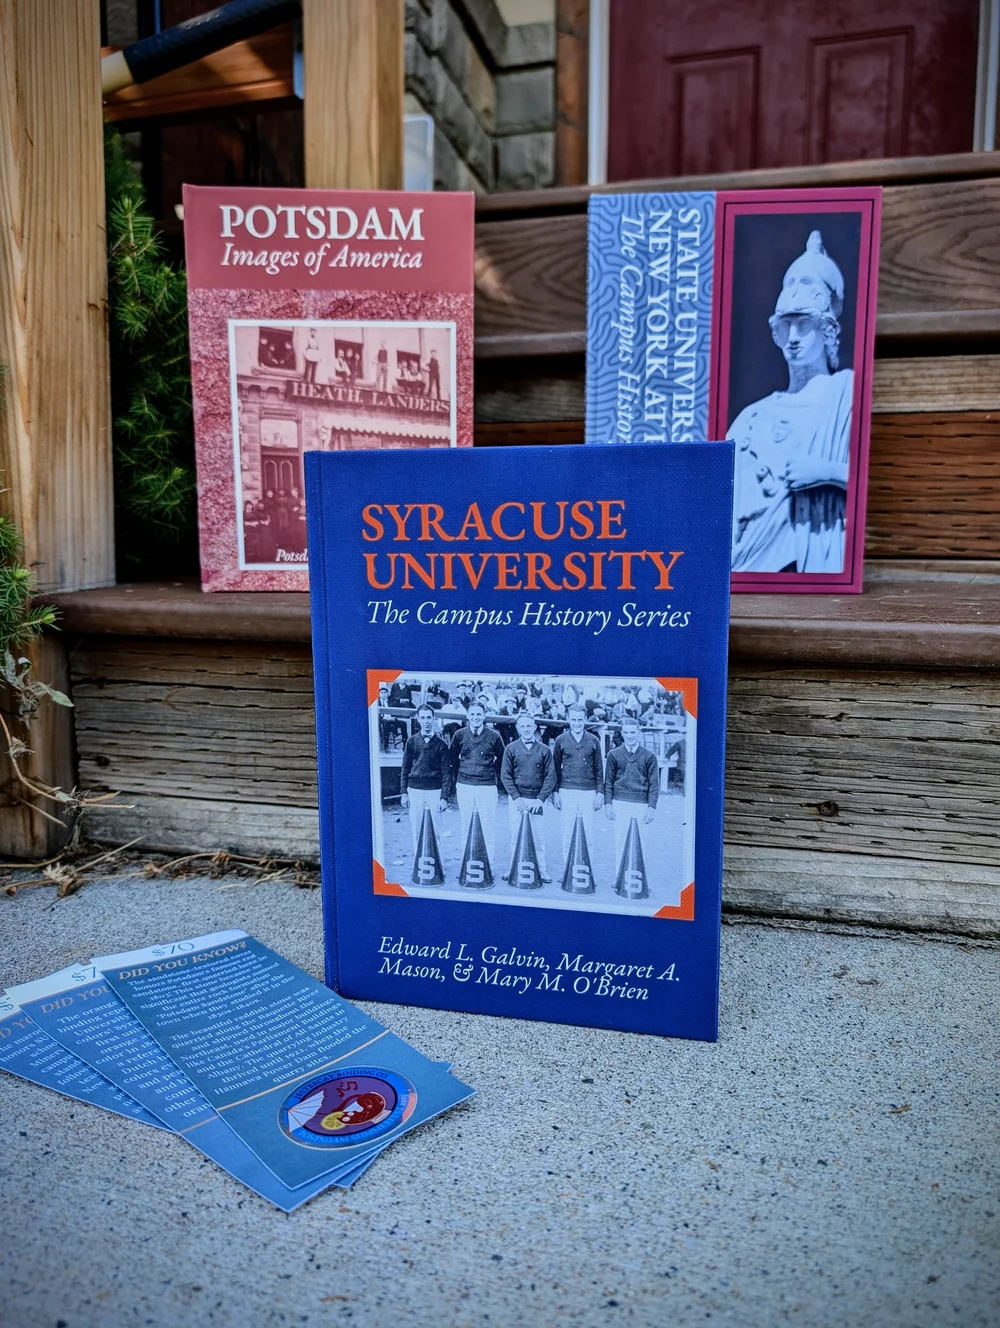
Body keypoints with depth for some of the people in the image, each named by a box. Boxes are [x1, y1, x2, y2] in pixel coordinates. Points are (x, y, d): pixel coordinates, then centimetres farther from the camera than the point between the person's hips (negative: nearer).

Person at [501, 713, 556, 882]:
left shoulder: (544, 750, 4)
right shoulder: (511, 749, 4)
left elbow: (550, 777, 1)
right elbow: (505, 775, 1)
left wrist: (541, 798, -8)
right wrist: (516, 797, -9)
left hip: (537, 800, 0)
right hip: (517, 799, 0)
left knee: (538, 836, 1)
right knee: (516, 835, 4)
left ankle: (542, 870, 10)